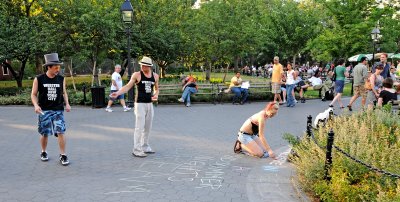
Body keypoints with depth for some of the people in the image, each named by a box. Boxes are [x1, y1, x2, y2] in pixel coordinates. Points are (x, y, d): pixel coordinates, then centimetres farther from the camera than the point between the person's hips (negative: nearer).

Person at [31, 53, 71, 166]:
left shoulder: (61, 79, 2)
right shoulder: (39, 79, -5)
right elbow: (33, 94, 0)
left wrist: (67, 104, -1)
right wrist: (36, 105, -16)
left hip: (58, 110, 1)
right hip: (44, 111, -1)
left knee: (61, 132, -10)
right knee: (44, 134, 8)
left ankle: (63, 155, -1)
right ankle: (44, 152, 31)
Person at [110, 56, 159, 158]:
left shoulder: (155, 76, 7)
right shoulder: (137, 75, -5)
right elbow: (128, 86, -8)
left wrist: (156, 95, 0)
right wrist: (118, 93, -21)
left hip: (150, 104, 5)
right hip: (140, 104, -5)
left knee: (148, 127, 11)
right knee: (139, 127, -8)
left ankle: (145, 147, 24)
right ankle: (136, 150, -4)